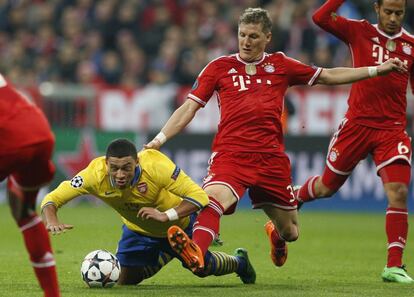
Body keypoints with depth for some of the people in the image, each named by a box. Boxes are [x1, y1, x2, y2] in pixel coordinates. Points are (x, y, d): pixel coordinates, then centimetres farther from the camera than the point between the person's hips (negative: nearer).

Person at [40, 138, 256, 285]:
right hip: (138, 230, 2)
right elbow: (51, 200, -31)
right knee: (126, 281, 1)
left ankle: (239, 262, 52)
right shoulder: (95, 174, -35)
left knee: (203, 268, 16)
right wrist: (52, 222, -53)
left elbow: (199, 196, -37)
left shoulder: (156, 166, -41)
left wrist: (165, 216, -49)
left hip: (179, 223, -2)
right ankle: (162, 257, 33)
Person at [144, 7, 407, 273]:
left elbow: (329, 76, 21)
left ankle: (276, 235, 47)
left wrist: (378, 70, 19)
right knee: (213, 200, -34)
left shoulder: (280, 65, 13)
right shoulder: (219, 67, 8)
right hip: (230, 154, -2)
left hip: (272, 157, 2)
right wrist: (159, 139, -4)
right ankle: (195, 251, -57)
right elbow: (189, 107, 7)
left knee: (291, 233, 11)